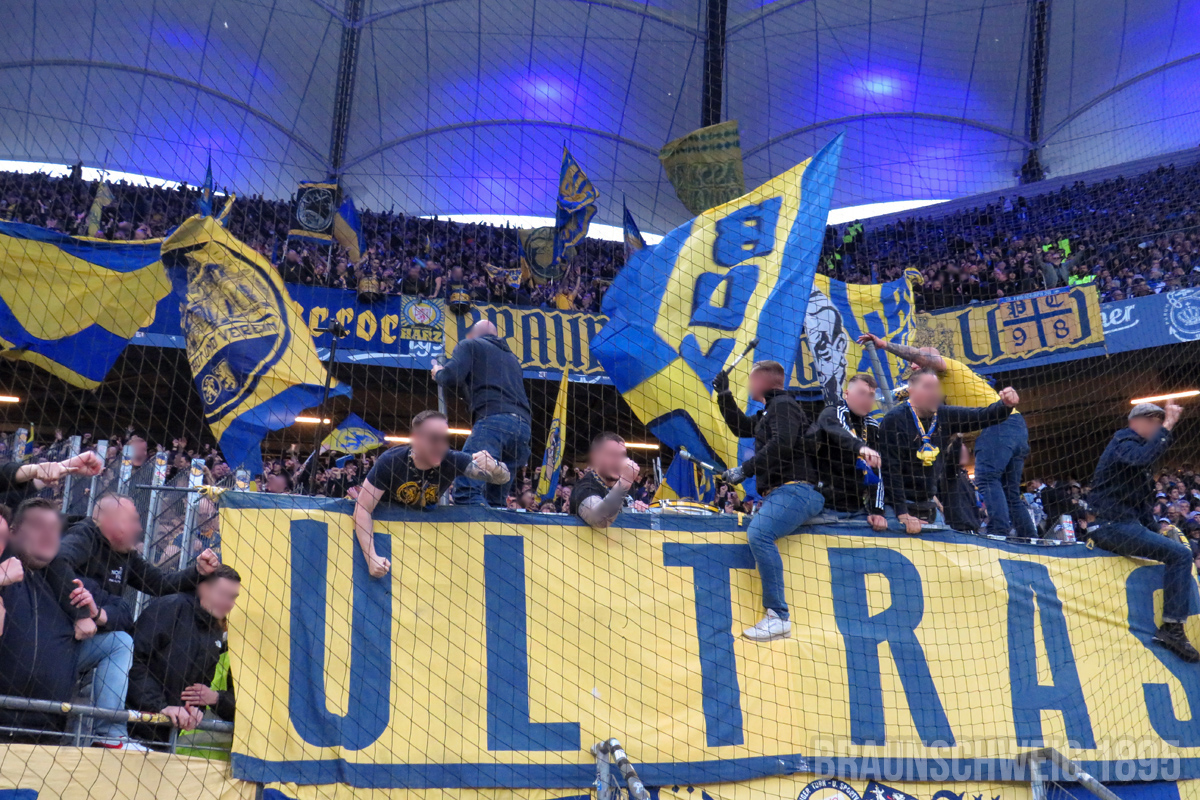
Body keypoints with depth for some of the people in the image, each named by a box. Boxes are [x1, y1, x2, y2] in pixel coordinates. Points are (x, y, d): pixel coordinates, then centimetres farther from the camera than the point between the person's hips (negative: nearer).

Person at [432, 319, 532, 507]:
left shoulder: (470, 345, 15)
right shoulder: (511, 356, 34)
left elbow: (452, 378, -1)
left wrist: (438, 373, 22)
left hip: (493, 420, -7)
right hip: (522, 425, 7)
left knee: (466, 489, -18)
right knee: (495, 500, 10)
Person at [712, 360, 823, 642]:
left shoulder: (783, 405, -5)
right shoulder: (770, 411, 26)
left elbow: (781, 444, -20)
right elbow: (742, 427, 36)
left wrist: (745, 469, -21)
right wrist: (724, 394, 29)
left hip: (795, 489, -11)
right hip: (781, 492, 11)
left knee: (759, 532, -30)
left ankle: (779, 618, -32)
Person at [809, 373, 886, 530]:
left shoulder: (873, 426, 10)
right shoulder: (832, 413, -5)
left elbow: (877, 472, 7)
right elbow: (838, 433, -30)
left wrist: (877, 510, -3)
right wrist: (861, 447, -49)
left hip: (859, 509, 6)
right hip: (828, 507, -5)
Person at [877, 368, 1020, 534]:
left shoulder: (944, 415, 1)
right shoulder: (894, 420, -18)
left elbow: (984, 416, 3)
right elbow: (891, 471, -22)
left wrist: (1006, 405, -20)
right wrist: (903, 515, -27)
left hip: (929, 506, 7)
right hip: (898, 506, -7)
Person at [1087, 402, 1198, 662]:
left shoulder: (1136, 446, 23)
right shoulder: (1125, 442, -7)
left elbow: (1143, 500, 25)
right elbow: (1143, 459, -34)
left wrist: (1156, 533, 17)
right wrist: (1167, 427, -28)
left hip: (1124, 524, 11)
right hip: (1111, 526, -11)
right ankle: (1172, 628, -18)